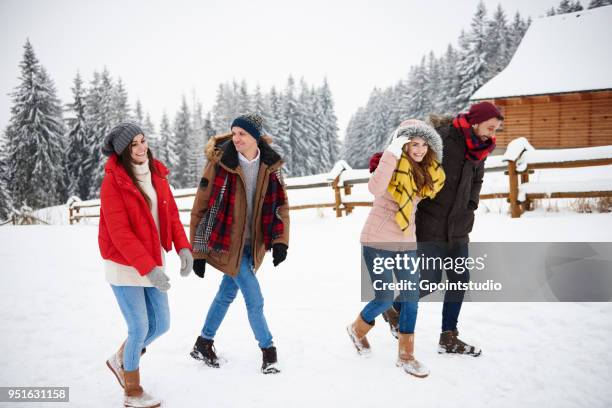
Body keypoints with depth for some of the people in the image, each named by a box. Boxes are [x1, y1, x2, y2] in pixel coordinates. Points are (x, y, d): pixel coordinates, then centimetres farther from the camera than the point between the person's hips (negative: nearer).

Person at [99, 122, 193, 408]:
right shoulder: (113, 181, -16)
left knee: (161, 324, 11)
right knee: (139, 329, 0)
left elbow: (170, 213, 5)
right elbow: (119, 232, -21)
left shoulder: (156, 173, 4)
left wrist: (183, 246, -11)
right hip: (124, 265, -6)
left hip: (152, 262, 7)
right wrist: (148, 268, -26)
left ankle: (121, 361, 38)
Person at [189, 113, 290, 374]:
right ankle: (268, 350, 16)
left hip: (252, 243, 5)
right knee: (254, 299, -4)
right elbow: (201, 208, -10)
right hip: (227, 242, -5)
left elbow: (280, 204, 6)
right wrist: (197, 252, -9)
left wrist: (280, 240, -6)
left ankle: (204, 344, 34)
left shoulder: (270, 166, -2)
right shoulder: (220, 164, -15)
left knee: (228, 293, 16)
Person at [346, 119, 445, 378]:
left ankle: (406, 355, 23)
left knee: (411, 298, 7)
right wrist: (393, 154, -38)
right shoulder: (395, 164, -17)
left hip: (406, 243, 7)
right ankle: (358, 329, 30)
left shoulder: (427, 170, 4)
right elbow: (375, 188, -38)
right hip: (377, 242, -6)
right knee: (385, 298, -2)